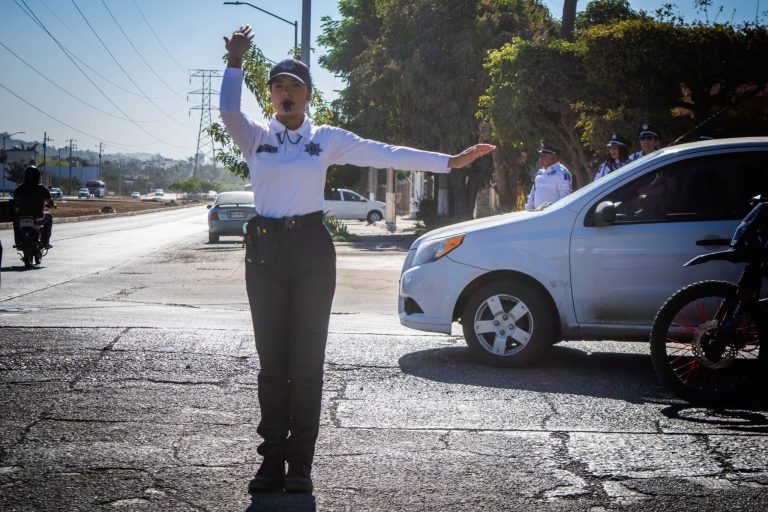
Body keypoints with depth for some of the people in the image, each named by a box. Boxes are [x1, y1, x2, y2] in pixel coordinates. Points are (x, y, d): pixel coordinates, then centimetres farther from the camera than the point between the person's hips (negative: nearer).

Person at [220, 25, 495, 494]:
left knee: (307, 361, 0)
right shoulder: (256, 137, 7)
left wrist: (450, 161, -5)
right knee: (272, 361, 3)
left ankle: (300, 465, 5)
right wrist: (235, 63, -24)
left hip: (311, 248, 0)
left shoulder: (327, 139, 7)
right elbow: (229, 111, -14)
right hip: (266, 248, 1)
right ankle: (272, 462, 8)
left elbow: (386, 153, 1)